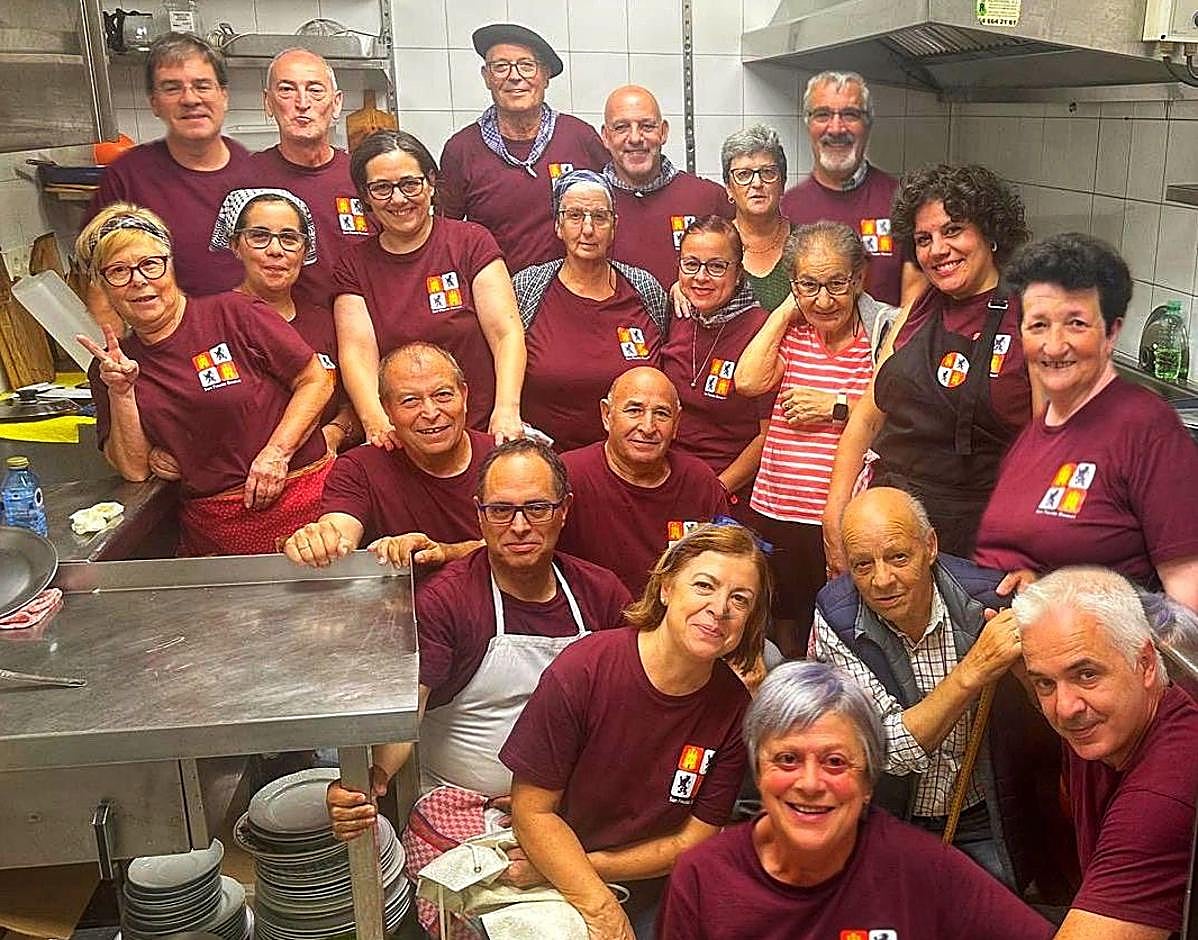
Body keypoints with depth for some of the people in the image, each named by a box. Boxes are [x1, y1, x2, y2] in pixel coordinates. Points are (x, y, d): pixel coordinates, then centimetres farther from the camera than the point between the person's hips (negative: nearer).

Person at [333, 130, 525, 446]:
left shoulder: (472, 242, 6)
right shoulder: (353, 265, 11)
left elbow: (506, 334, -2)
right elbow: (357, 351, -1)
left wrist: (507, 410, -18)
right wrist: (375, 420, -20)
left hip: (483, 431, -2)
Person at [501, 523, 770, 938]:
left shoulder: (735, 709, -9)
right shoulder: (583, 670, -18)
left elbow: (693, 841, -3)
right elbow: (532, 810, -12)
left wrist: (582, 867, -12)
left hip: (653, 901, 2)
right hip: (557, 896, -2)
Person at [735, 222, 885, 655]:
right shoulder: (791, 331, 10)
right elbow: (749, 381, -7)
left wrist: (836, 407, -13)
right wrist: (786, 311, -1)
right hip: (779, 515, 5)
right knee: (785, 626, 19)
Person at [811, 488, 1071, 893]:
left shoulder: (989, 601, -17)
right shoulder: (835, 623, -17)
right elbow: (893, 751, -21)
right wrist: (972, 671, -32)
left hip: (985, 823, 0)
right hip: (889, 827, 0)